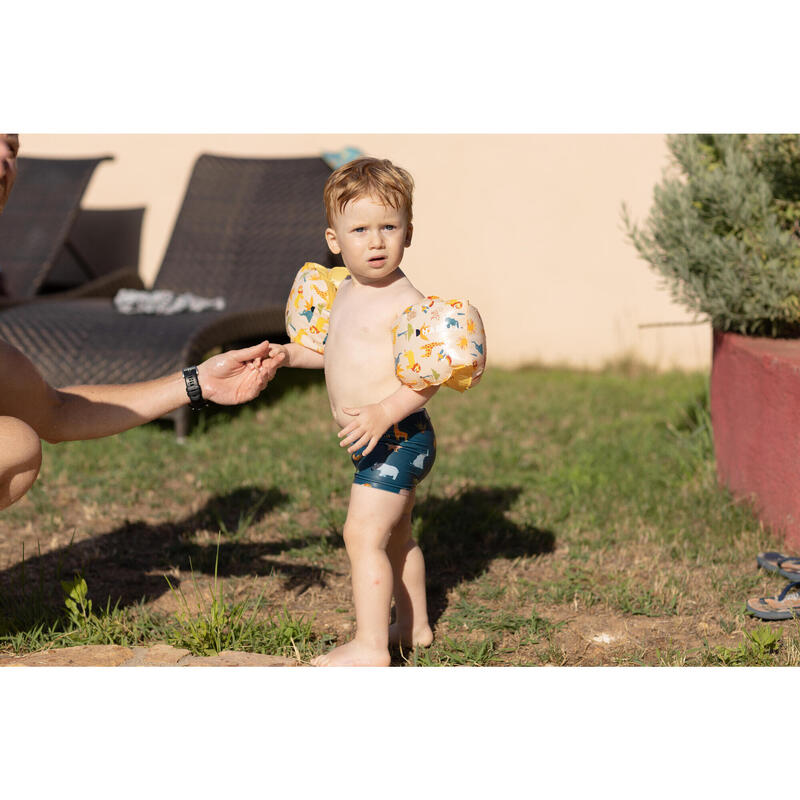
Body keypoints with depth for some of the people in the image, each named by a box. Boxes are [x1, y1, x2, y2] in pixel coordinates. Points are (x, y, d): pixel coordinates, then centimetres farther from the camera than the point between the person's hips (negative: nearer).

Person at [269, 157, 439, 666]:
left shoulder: (405, 301, -18)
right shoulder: (347, 294, 10)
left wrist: (384, 413, -35)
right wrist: (293, 354, 18)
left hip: (398, 437, -10)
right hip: (377, 442, 10)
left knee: (364, 534, -13)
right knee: (396, 537, 21)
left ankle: (370, 647, -10)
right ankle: (413, 626, 36)